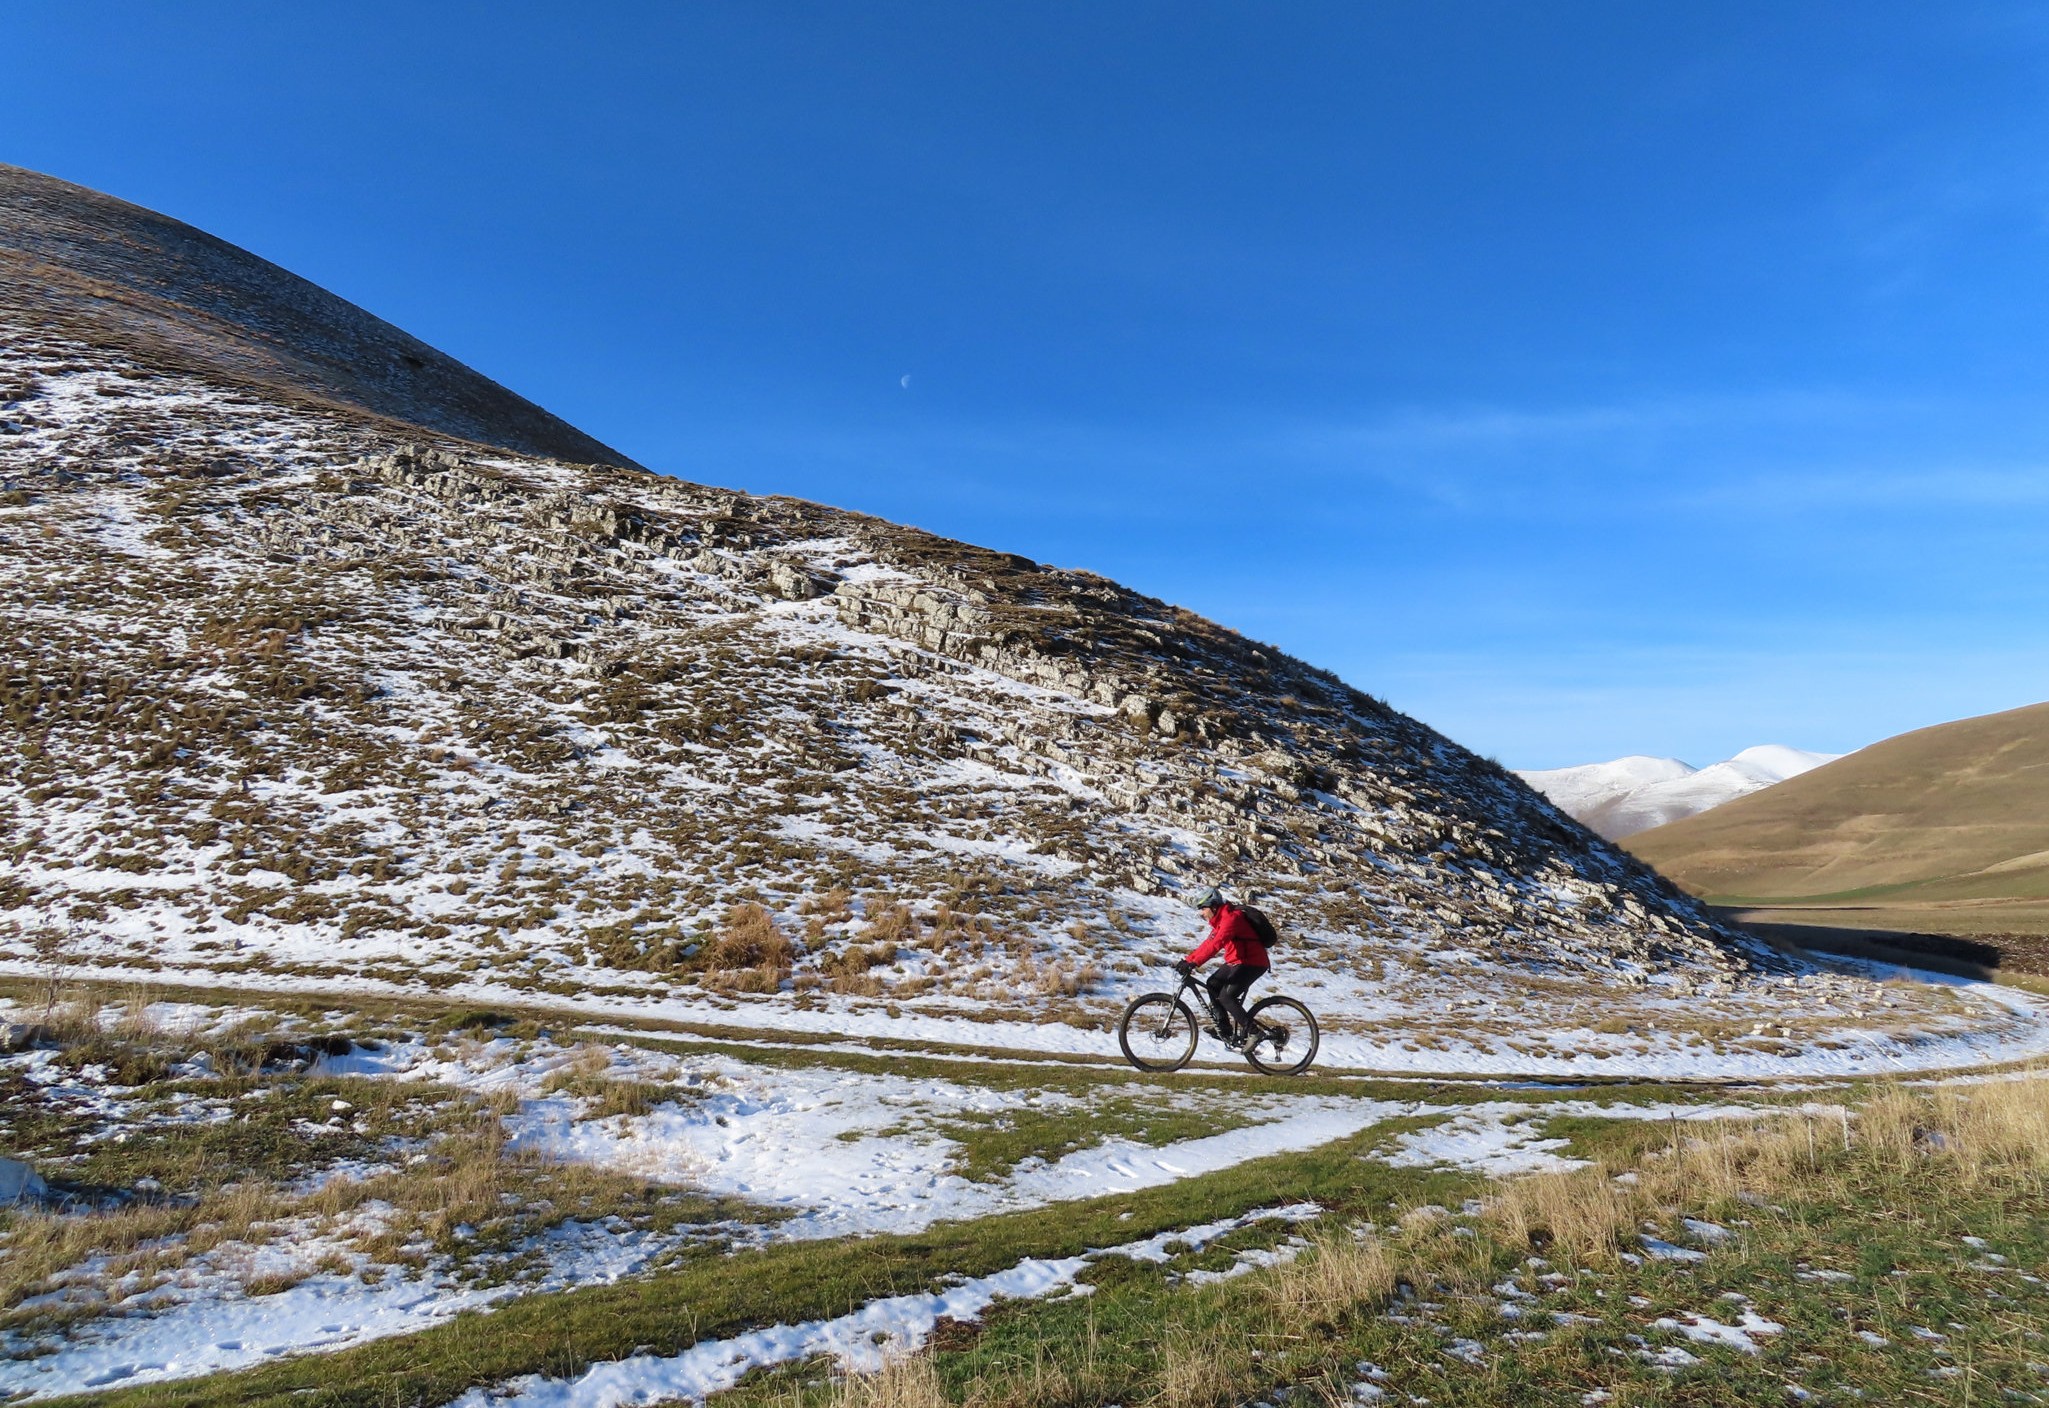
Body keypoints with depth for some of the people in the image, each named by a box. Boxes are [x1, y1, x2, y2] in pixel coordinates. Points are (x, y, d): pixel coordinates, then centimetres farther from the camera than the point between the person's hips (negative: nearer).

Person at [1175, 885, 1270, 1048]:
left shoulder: (1232, 917, -21)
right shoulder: (1220, 920, 12)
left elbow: (1216, 944, -32)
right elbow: (1208, 943, 14)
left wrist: (1194, 963, -37)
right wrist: (1187, 960, 5)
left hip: (1253, 963, -10)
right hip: (1237, 961, 10)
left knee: (1226, 996, -17)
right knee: (1212, 985, 3)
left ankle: (1250, 1031, -6)